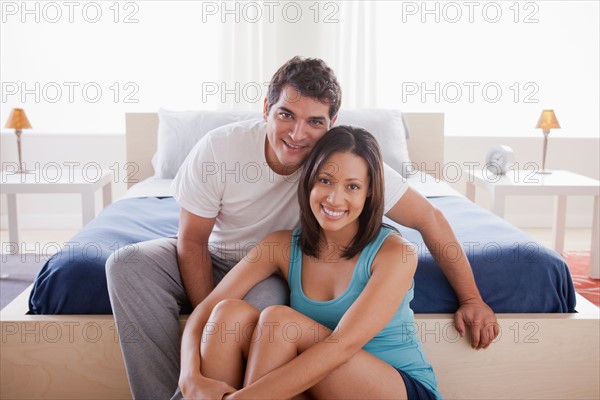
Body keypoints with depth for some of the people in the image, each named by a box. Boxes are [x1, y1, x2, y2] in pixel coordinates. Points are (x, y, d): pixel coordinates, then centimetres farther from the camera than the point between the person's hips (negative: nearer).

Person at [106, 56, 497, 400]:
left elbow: (428, 218, -17)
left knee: (265, 299, -37)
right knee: (129, 263, -25)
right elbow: (193, 241, -14)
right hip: (215, 257, 1)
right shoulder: (219, 147, -24)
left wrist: (471, 299, -15)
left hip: (276, 270, -1)